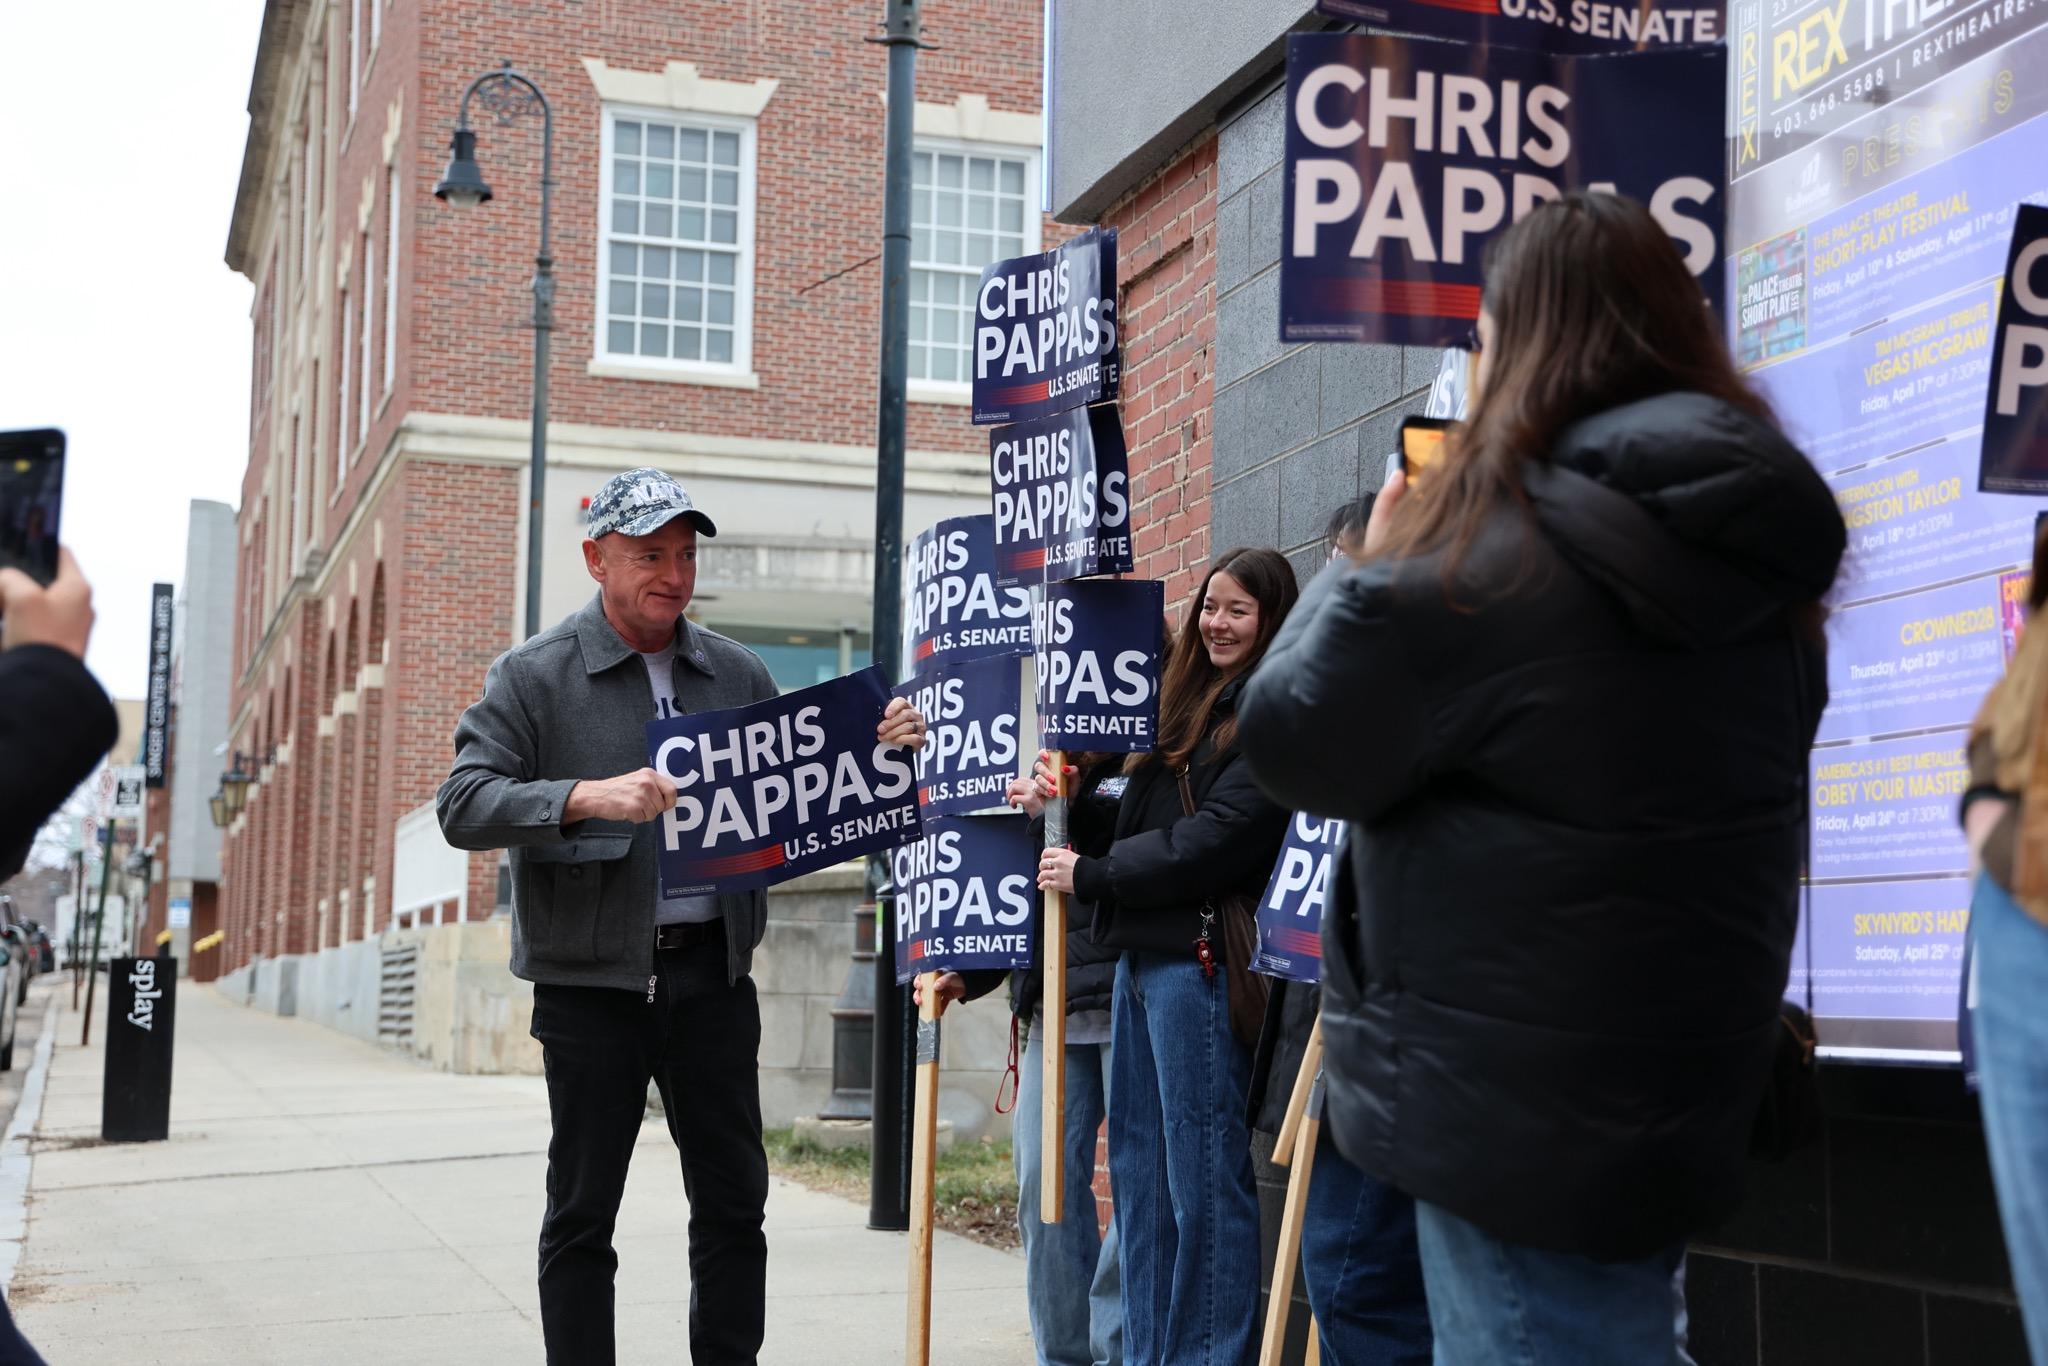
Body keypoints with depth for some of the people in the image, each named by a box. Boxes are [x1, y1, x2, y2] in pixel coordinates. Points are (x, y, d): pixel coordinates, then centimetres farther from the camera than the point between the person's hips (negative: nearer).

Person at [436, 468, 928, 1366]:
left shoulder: (738, 674, 10)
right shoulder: (535, 676, -2)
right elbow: (463, 805, -11)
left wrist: (880, 750, -7)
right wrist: (585, 797, -26)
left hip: (713, 973, 4)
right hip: (592, 980, -3)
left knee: (734, 1200, 8)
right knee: (583, 1209, 5)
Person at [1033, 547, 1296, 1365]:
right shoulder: (1190, 701, 19)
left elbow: (1215, 840, -17)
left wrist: (1092, 875, -11)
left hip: (1200, 957, -9)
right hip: (1140, 953, 9)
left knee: (1204, 1173, -5)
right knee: (1138, 1167, 11)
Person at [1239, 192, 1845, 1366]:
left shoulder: (1483, 558, -20)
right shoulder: (1753, 556, 5)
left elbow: (1291, 744, -10)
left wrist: (1374, 569, 5)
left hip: (1519, 1102, -8)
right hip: (1688, 1082, 8)